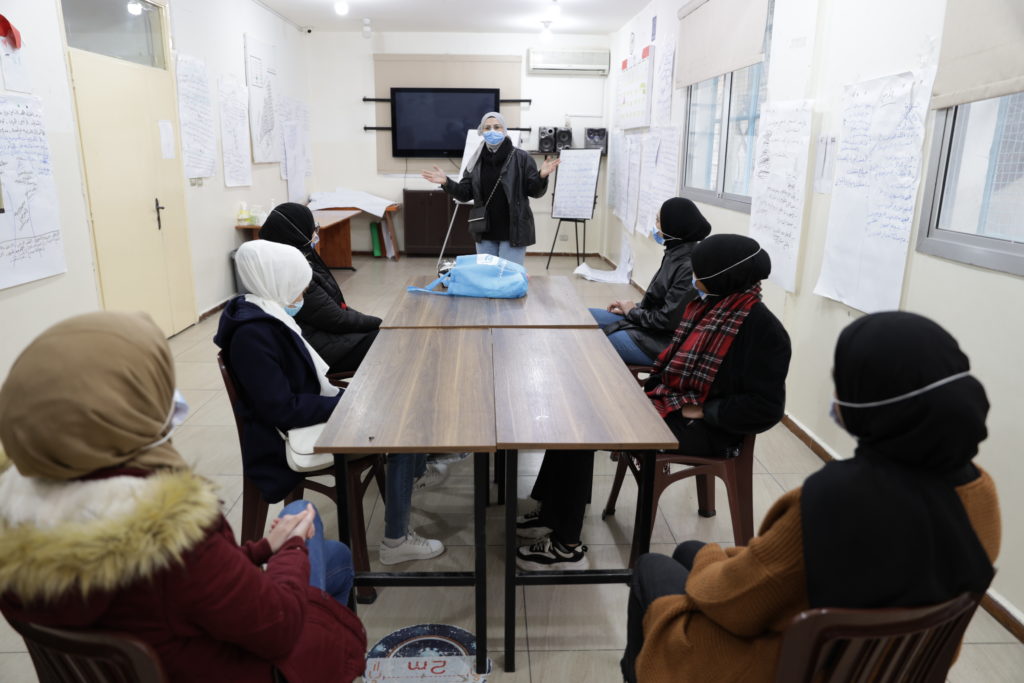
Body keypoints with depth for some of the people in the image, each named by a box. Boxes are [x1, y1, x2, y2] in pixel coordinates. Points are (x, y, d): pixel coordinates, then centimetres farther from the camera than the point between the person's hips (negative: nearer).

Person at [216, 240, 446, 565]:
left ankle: (417, 470, 37)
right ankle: (396, 541, -3)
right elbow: (281, 409, -27)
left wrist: (341, 392, 3)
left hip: (315, 413, 10)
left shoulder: (265, 314, 3)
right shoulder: (252, 335, -26)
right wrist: (343, 403, -21)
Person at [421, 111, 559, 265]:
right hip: (485, 232, 4)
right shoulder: (476, 160, 5)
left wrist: (542, 176, -25)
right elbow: (466, 194, 7)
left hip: (513, 232, -4)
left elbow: (535, 192, -6)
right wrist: (446, 183, -8)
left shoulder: (521, 157, -5)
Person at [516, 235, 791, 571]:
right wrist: (652, 385, 3)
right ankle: (555, 513, 6)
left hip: (702, 428, -9)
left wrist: (702, 411, -18)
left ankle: (566, 546, -5)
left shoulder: (762, 327, -16)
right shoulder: (707, 305, 8)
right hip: (667, 400, 9)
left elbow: (765, 408, -20)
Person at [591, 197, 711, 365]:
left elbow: (668, 320, -23)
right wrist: (634, 308, 1)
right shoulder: (676, 254, 3)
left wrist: (633, 312, -8)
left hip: (662, 343, -9)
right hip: (648, 322, 9)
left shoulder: (690, 267, -24)